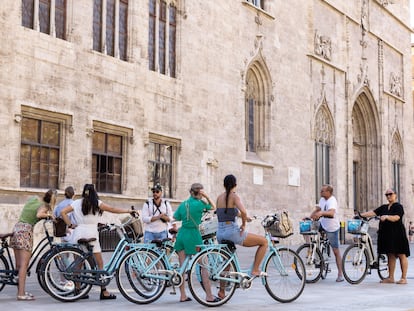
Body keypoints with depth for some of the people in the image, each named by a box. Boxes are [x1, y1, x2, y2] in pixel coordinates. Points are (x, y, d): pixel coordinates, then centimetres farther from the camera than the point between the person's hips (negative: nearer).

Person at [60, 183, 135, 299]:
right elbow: (113, 209, 4)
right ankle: (104, 292, 1)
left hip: (78, 233, 4)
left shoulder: (76, 203, 9)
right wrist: (128, 211, 12)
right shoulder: (96, 203, 1)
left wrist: (70, 225, 9)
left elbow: (63, 212, 5)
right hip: (91, 234, -4)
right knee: (99, 263, 2)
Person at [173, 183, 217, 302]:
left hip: (181, 234, 6)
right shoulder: (199, 204, -9)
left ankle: (183, 296, 11)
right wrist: (206, 196, -2)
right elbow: (213, 207, 6)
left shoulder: (183, 204, 7)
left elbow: (176, 218, 10)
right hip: (193, 235, -6)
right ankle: (209, 296, 1)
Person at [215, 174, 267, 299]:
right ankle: (255, 270, 5)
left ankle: (222, 291, 27)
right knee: (264, 241, 6)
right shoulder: (234, 196, -9)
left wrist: (243, 216, 31)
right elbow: (243, 211, -26)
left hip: (220, 233, 7)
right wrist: (243, 224, -10)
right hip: (232, 232, -7)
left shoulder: (219, 197, 12)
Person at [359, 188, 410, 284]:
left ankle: (404, 278, -1)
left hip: (397, 234, -7)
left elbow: (396, 218, -18)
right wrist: (361, 215, -6)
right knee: (391, 256, 10)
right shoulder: (384, 207, 16)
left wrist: (386, 217, -35)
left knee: (401, 255, -3)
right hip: (387, 234, 7)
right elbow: (373, 212, 6)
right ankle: (391, 277, 14)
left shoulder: (398, 206, -3)